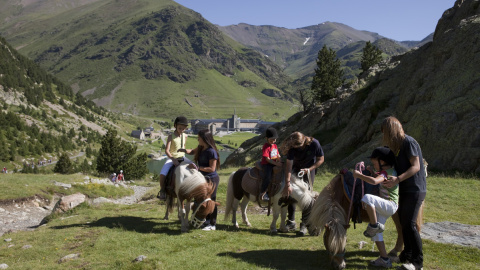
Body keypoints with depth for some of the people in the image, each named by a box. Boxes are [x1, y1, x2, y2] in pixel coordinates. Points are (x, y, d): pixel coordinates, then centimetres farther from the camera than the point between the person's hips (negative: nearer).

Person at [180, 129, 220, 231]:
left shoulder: (211, 151, -22)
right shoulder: (201, 148, 4)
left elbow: (212, 168, -23)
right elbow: (192, 151, 22)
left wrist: (198, 167, -25)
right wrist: (185, 150, 1)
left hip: (211, 179, -9)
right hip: (203, 178, 9)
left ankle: (212, 225, 8)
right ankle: (207, 220, 33)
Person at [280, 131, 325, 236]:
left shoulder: (314, 143, -29)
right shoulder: (292, 147, -28)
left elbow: (321, 159, -14)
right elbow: (289, 164, -30)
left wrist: (309, 169, -25)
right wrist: (287, 184, -37)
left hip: (309, 168, -2)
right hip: (296, 168, 2)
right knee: (290, 192, -4)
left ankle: (304, 224, -8)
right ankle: (291, 222, 10)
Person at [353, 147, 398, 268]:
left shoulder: (387, 172, -17)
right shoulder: (388, 171, 13)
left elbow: (374, 181, -37)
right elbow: (378, 178, 33)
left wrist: (359, 175, -27)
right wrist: (372, 171, 15)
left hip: (390, 205, -11)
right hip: (383, 207, 11)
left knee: (367, 198, -35)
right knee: (375, 233, 12)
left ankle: (374, 225, -19)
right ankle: (384, 259, 18)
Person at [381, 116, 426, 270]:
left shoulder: (409, 142, -15)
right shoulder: (398, 145, 13)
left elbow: (416, 166, -21)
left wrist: (397, 179, -29)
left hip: (415, 190, -9)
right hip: (405, 190, 9)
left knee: (409, 224, -11)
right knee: (403, 221, 11)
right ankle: (407, 255, 23)